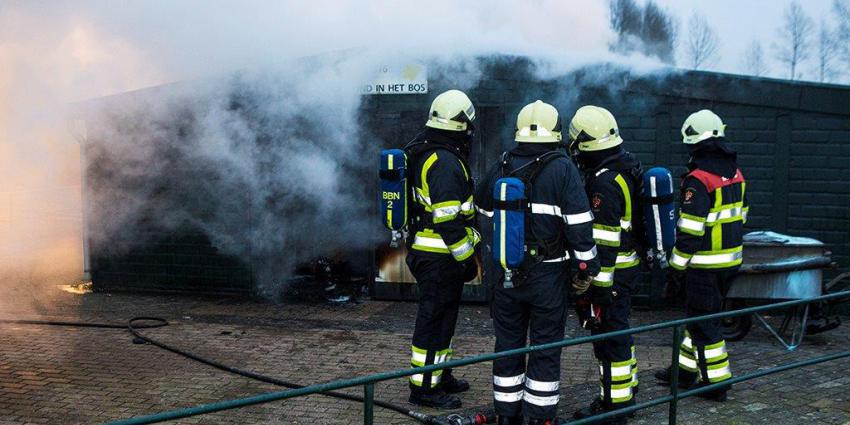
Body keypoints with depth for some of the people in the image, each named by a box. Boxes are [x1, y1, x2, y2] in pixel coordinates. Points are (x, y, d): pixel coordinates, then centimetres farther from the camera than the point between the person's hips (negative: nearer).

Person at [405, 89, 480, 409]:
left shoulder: (420, 154, 12)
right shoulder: (445, 163, -20)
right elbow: (448, 219, -24)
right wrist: (467, 258, -17)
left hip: (422, 249, 10)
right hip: (440, 257, -10)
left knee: (439, 317, 21)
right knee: (435, 321, -2)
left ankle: (440, 375, 33)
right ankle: (424, 388, 7)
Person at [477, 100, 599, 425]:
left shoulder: (502, 168, 3)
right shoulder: (563, 169, -11)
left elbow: (484, 207, 19)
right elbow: (579, 224, -13)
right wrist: (587, 268, -6)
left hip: (507, 273, 4)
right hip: (548, 274, -4)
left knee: (508, 343, 13)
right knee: (545, 347, 6)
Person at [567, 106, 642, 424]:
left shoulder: (604, 182, -23)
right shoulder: (628, 165, 9)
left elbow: (604, 239, -24)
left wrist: (600, 283, -21)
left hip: (611, 270, -10)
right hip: (629, 264, 10)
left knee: (608, 335, 0)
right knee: (618, 329, 21)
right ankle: (626, 392, 33)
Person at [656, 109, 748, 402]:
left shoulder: (698, 180, -19)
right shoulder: (736, 174, 8)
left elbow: (690, 230, -20)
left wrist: (677, 265, -11)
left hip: (706, 265, -9)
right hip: (732, 260, 9)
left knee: (704, 322, 1)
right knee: (701, 315, 19)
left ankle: (716, 382, 6)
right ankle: (685, 370, 30)